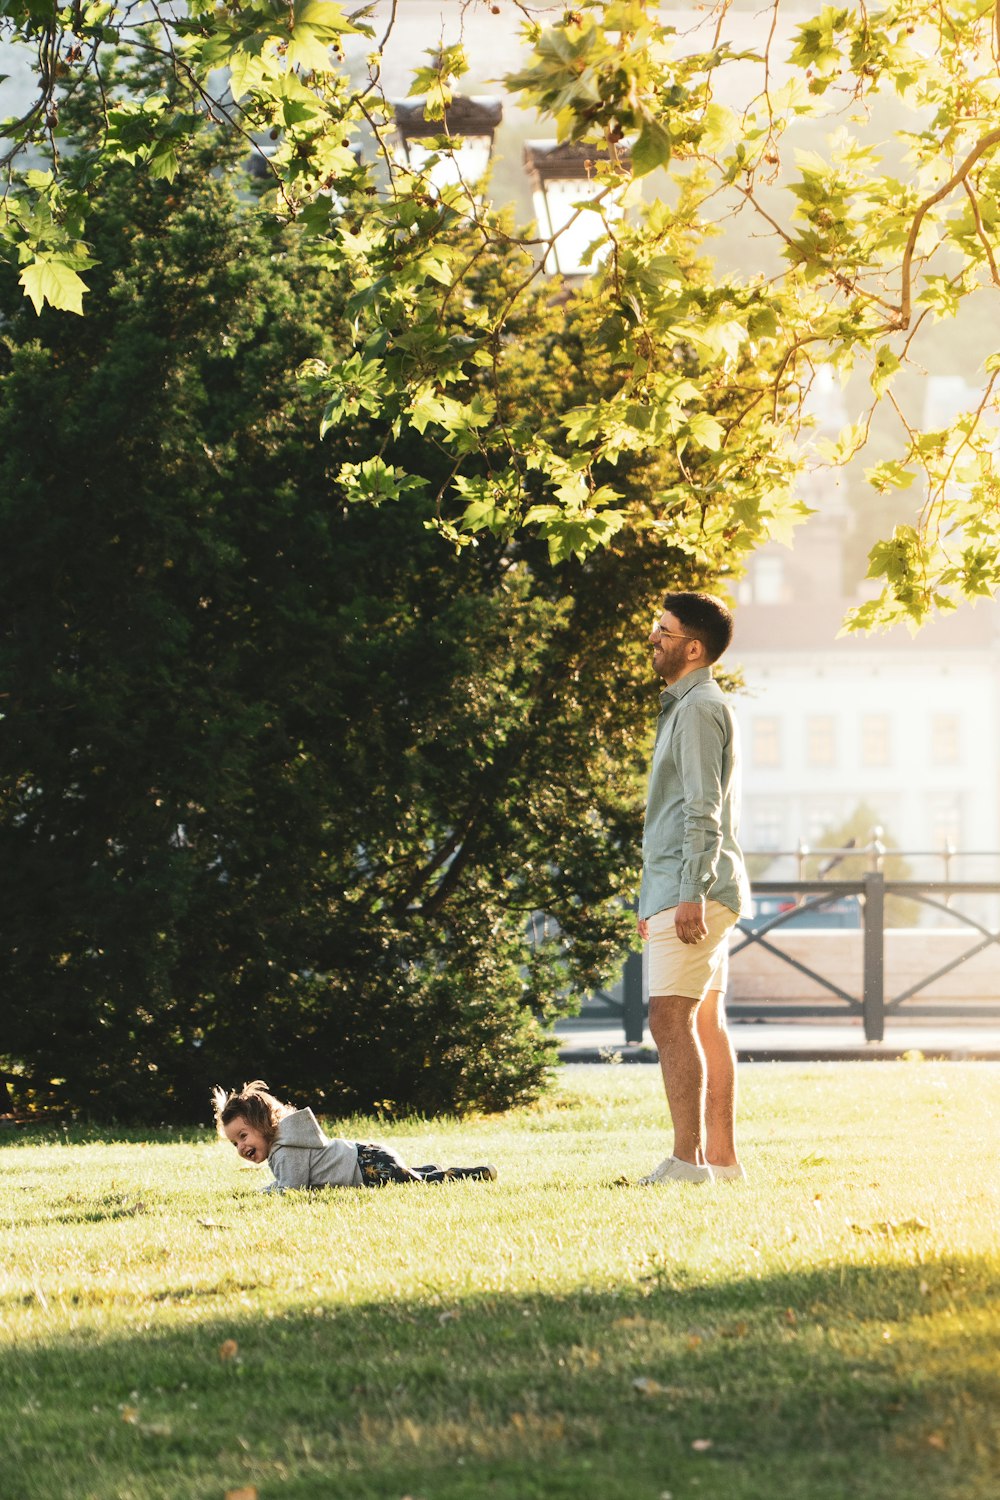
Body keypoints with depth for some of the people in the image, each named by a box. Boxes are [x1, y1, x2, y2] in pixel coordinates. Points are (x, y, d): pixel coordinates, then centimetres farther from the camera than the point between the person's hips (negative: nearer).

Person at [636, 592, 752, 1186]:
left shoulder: (698, 709, -11)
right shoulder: (688, 705, 21)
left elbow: (704, 811, -19)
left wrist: (691, 894, -24)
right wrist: (655, 902, 24)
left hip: (691, 890, -11)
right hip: (683, 890, 11)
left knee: (672, 1019, -14)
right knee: (706, 1022, 9)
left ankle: (689, 1159, -19)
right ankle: (722, 1156, 10)